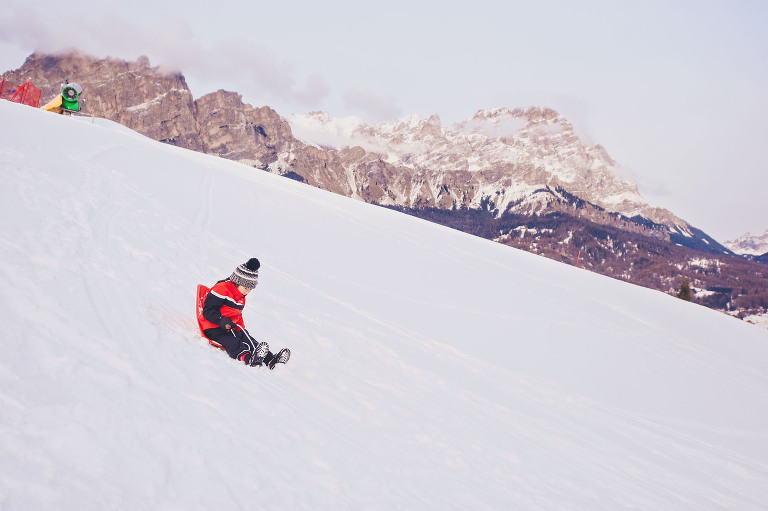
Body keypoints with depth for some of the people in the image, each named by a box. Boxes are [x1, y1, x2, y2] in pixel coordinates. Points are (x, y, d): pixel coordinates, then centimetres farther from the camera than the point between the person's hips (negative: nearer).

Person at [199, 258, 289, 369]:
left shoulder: (241, 297, 19)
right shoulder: (222, 289, -13)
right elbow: (208, 310, -18)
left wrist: (241, 329, 10)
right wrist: (221, 320, -32)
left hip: (231, 328, 8)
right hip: (214, 329, -8)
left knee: (247, 338, -13)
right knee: (231, 342, -33)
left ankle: (270, 359, -29)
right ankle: (247, 357, -60)